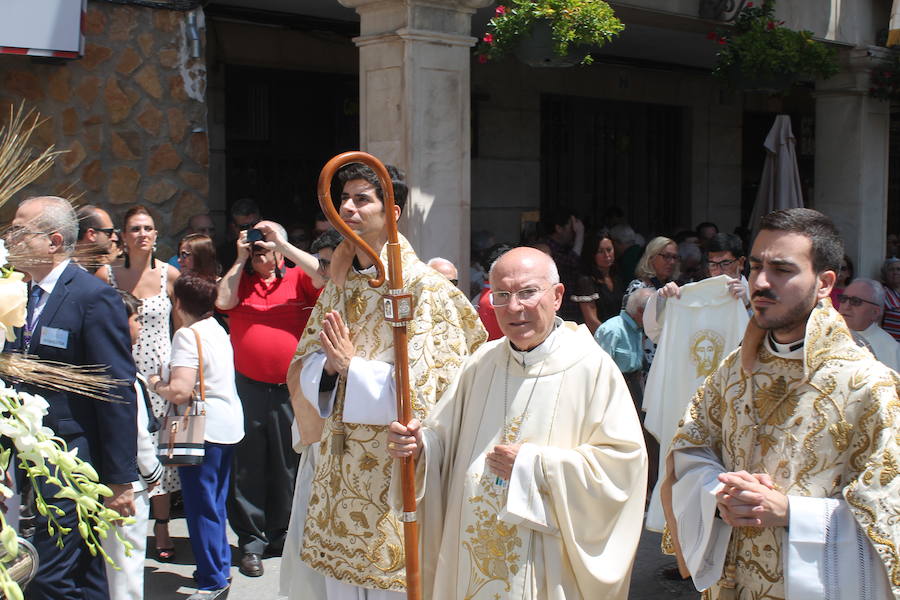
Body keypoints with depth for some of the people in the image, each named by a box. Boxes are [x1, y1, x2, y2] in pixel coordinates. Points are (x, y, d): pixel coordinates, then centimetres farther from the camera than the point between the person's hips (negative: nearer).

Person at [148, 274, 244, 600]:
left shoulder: (188, 334, -15)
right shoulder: (217, 329, 11)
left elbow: (180, 392, -24)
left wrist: (156, 384, -5)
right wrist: (168, 381, 22)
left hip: (204, 430, -9)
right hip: (228, 425, 9)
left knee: (201, 507, -1)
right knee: (215, 503, 19)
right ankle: (220, 565, 28)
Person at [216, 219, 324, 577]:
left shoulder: (297, 279, 5)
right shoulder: (239, 280, 11)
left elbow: (321, 275, -14)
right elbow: (223, 301, -6)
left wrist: (282, 244, -11)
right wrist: (240, 258, 0)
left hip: (289, 389, -1)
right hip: (247, 387, 1)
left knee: (287, 464, 10)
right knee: (248, 466, 6)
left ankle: (281, 536, 25)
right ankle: (251, 542, 15)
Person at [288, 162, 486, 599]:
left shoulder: (423, 287, -11)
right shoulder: (337, 286, 11)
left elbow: (423, 387, -16)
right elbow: (305, 364, 12)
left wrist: (351, 366, -14)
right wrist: (327, 365, -11)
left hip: (393, 473, -6)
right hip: (340, 471, 6)